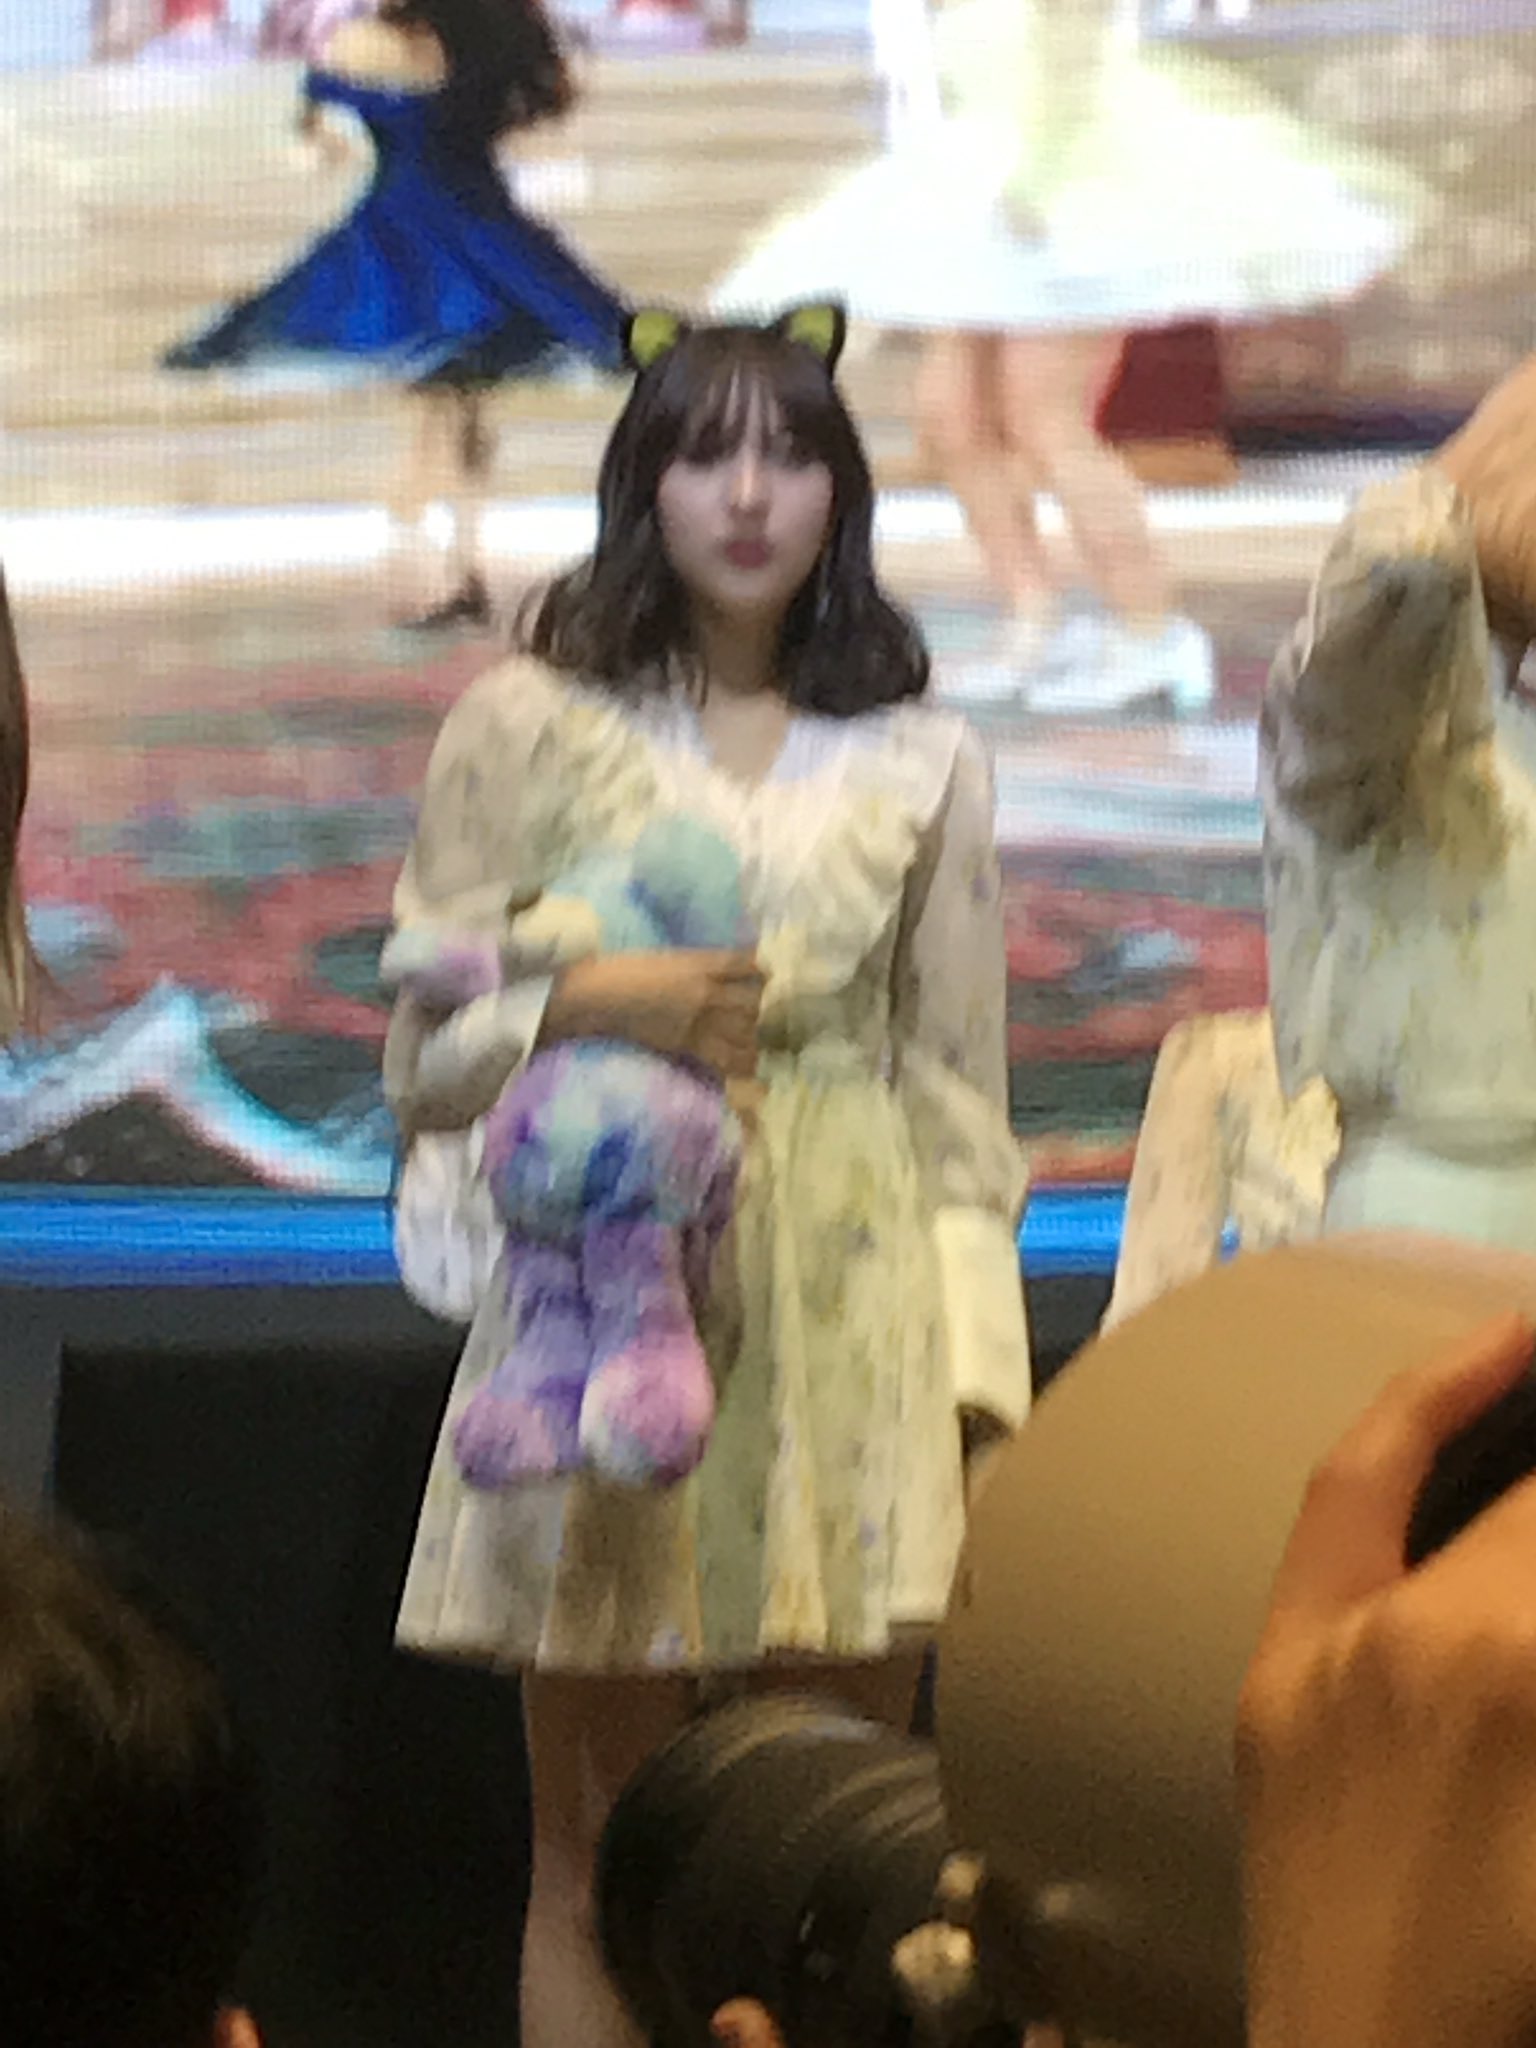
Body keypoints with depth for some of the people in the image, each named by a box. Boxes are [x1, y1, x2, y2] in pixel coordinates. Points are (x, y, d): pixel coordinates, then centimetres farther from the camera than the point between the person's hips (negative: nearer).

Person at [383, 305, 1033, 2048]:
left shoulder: (922, 761, 8)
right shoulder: (523, 724, 4)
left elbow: (959, 1086, 9)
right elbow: (426, 1045, 3)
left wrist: (975, 1365, 1)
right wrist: (591, 1001, -16)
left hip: (850, 1317, 1)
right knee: (597, 1852, 1)